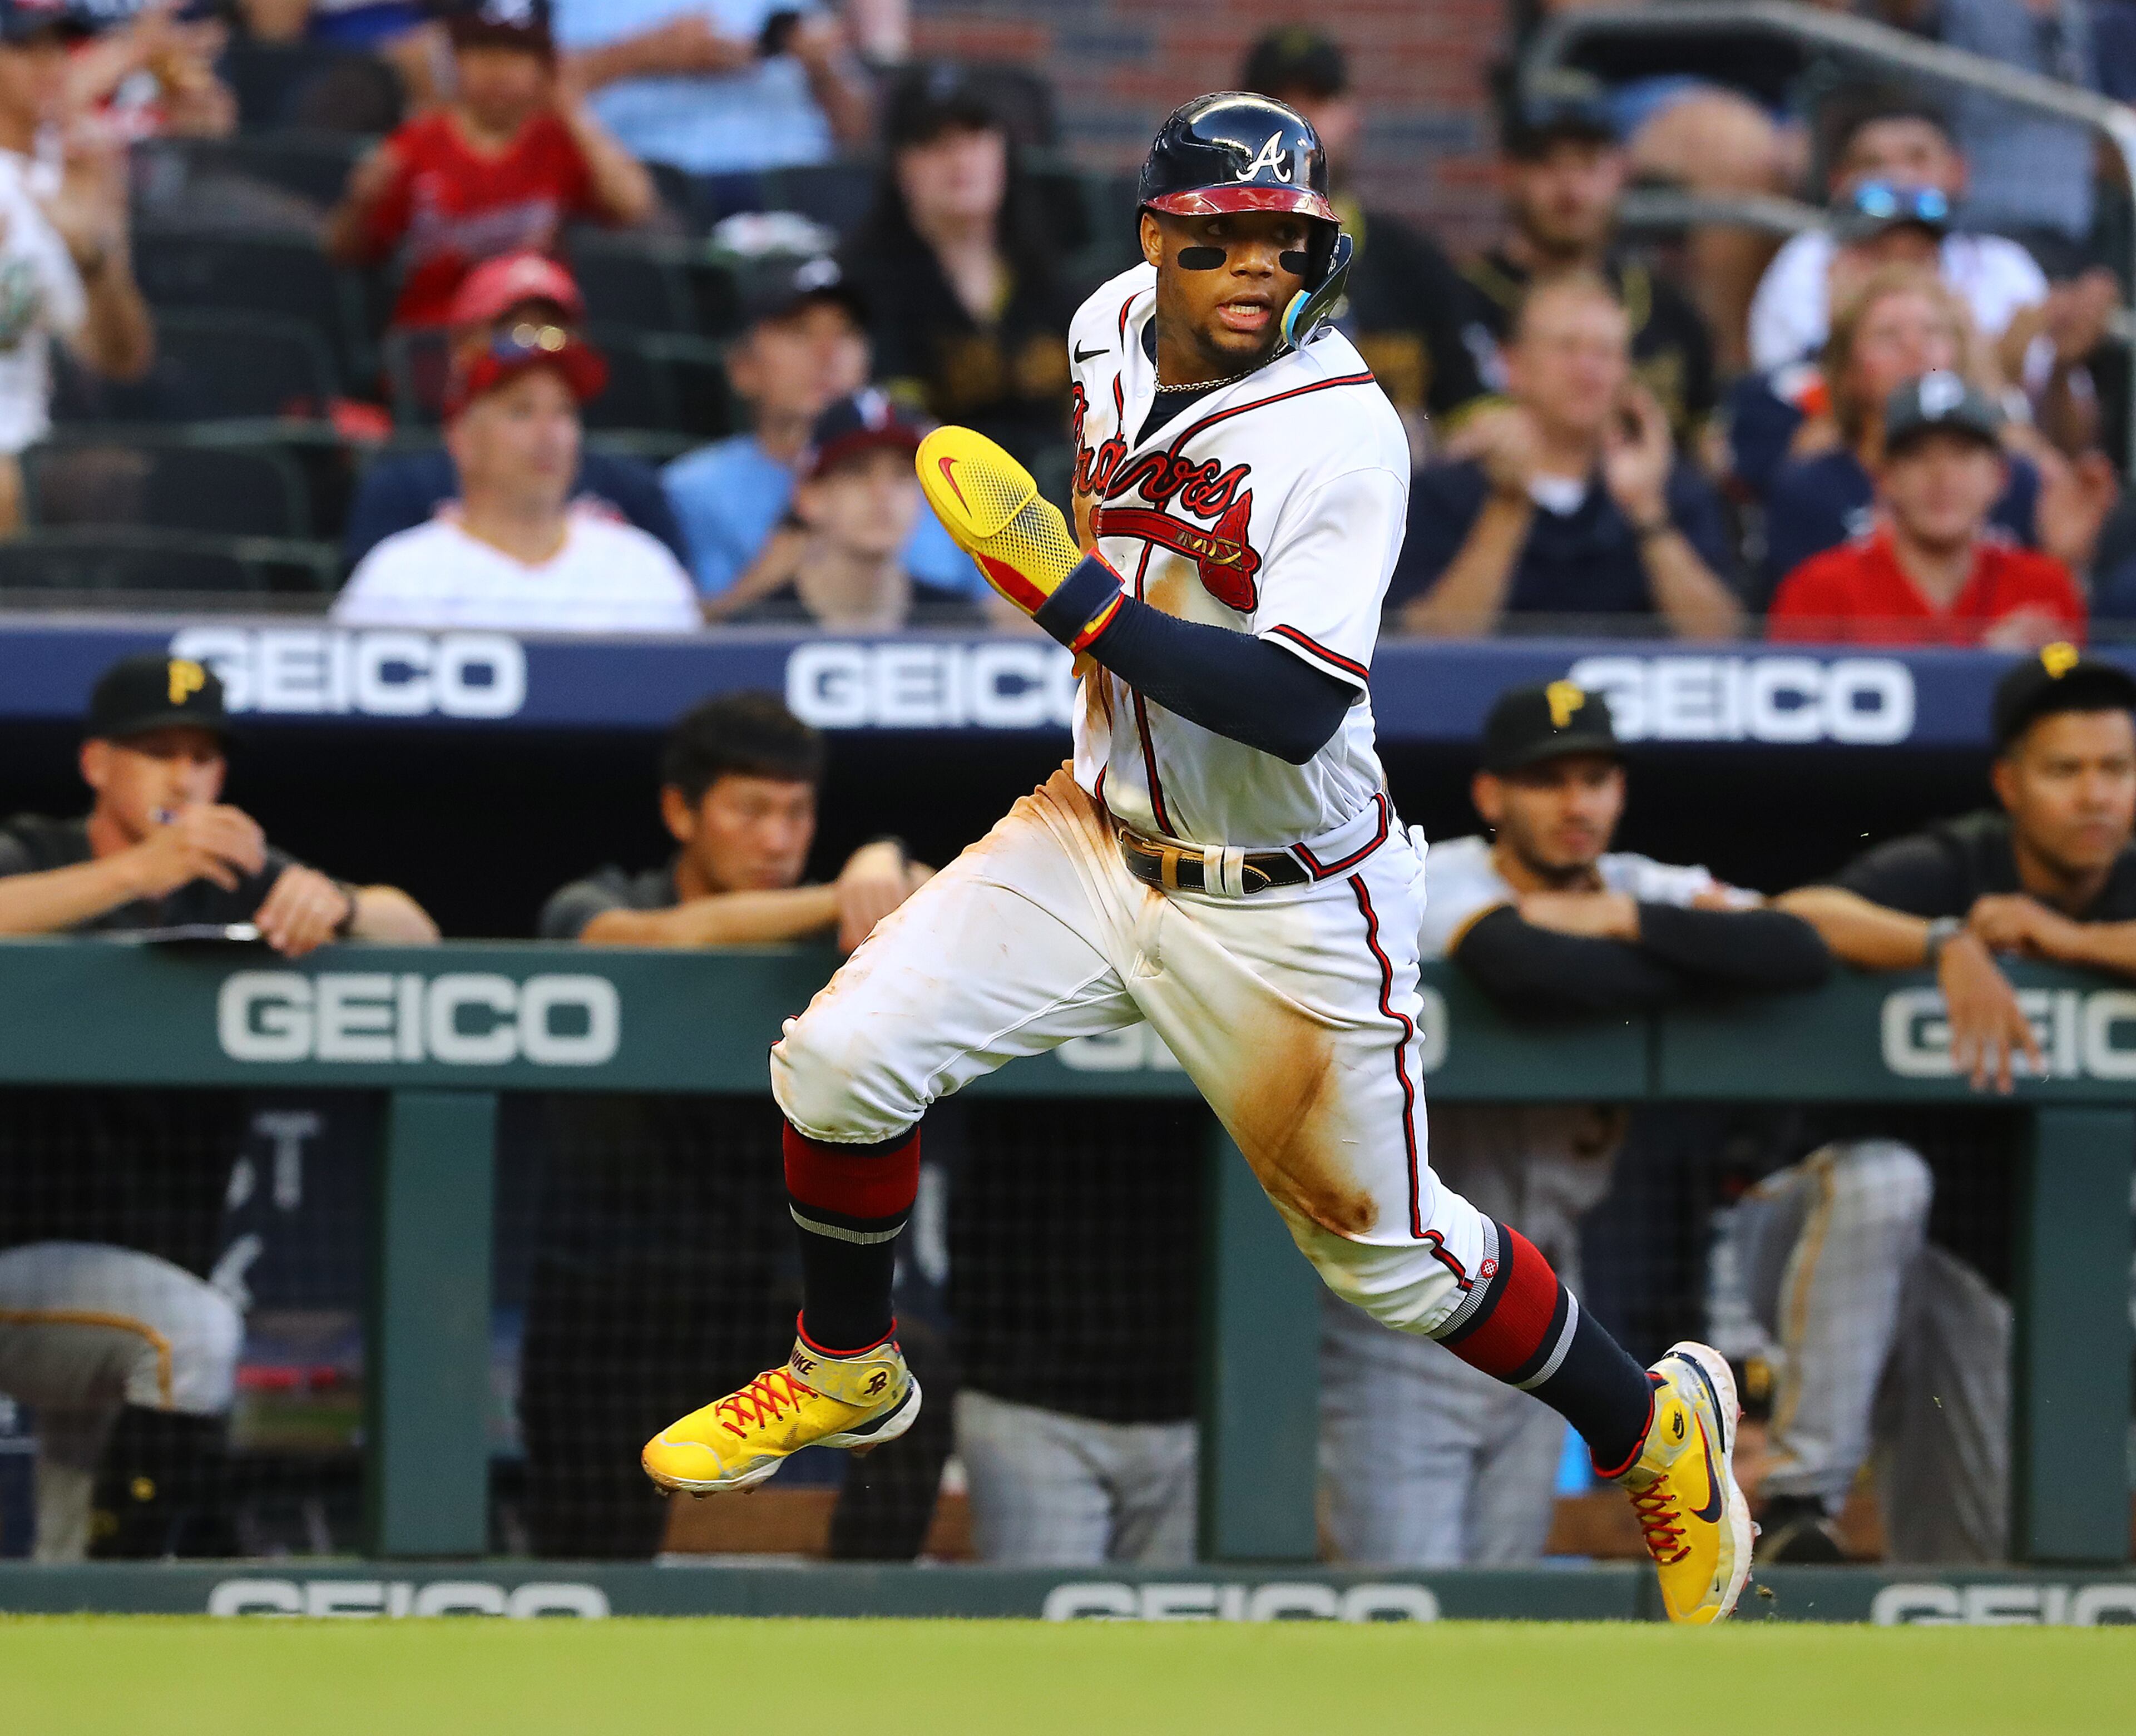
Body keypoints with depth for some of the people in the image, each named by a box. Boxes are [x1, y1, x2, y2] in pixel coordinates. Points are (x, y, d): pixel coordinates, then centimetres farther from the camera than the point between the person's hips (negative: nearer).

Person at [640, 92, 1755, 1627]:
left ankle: (1656, 1426, 29)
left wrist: (1072, 592, -36)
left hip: (1287, 910, -6)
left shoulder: (1344, 433, -26)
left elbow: (1297, 706, -34)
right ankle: (848, 1372, 23)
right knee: (841, 1064, -4)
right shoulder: (1113, 328, -4)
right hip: (1099, 844, 6)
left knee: (1390, 1254, 4)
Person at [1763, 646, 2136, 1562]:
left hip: (1981, 1280, 5)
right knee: (1882, 1175, -40)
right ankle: (1802, 1501, -34)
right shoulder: (1947, 869, -14)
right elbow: (1793, 918, -33)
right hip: (1835, 1240, -5)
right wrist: (1951, 945, -47)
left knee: (1977, 1560, -3)